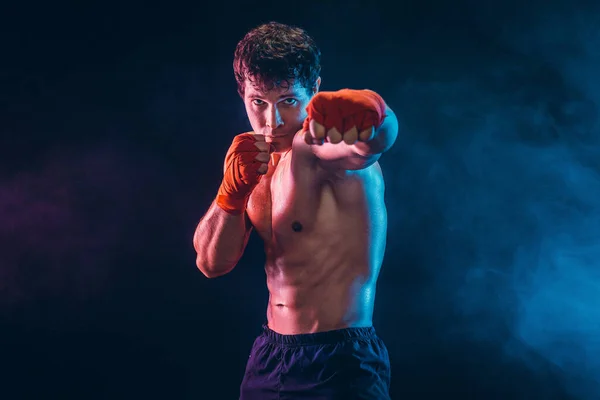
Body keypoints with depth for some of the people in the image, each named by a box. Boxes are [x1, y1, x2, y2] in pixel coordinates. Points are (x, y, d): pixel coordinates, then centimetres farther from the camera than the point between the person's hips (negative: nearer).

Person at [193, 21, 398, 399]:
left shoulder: (320, 145, -18)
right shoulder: (256, 159, 4)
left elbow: (376, 138, -42)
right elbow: (212, 263, 1)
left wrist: (369, 110, -65)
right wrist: (233, 188, -15)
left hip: (342, 366, -8)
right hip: (269, 358, 8)